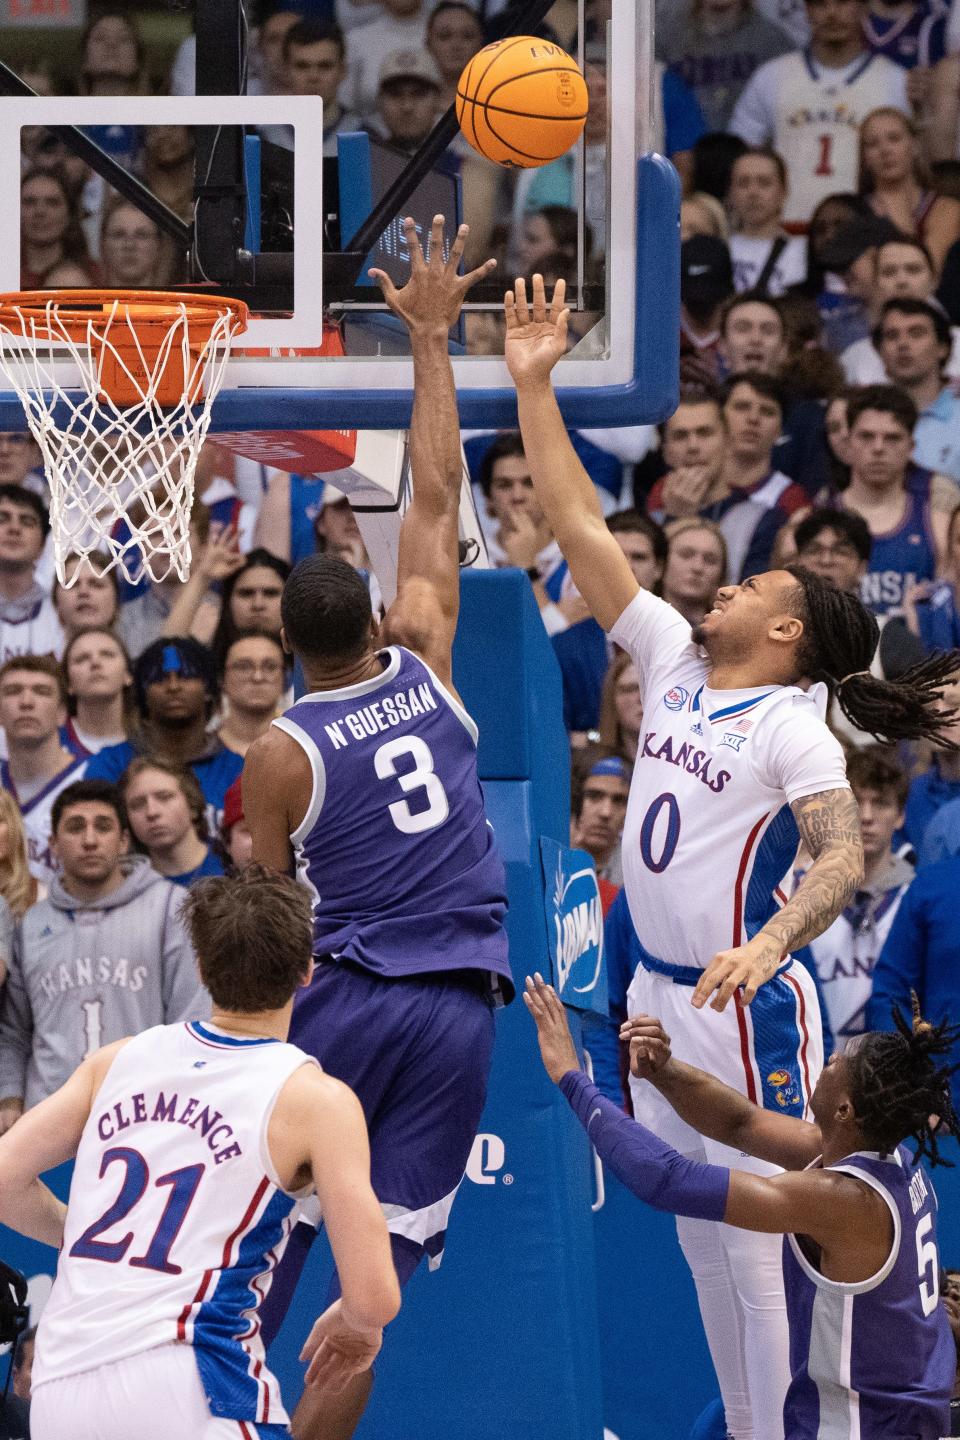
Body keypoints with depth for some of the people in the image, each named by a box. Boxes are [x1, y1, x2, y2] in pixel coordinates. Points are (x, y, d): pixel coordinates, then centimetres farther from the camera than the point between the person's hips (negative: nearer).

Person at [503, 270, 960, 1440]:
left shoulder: (793, 725, -12)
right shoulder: (674, 663, 7)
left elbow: (843, 856, -24)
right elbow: (580, 532, 7)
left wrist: (768, 947, -41)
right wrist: (532, 385, 3)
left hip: (744, 1005, -7)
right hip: (658, 993, 7)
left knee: (760, 1235, -6)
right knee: (702, 1239, 12)